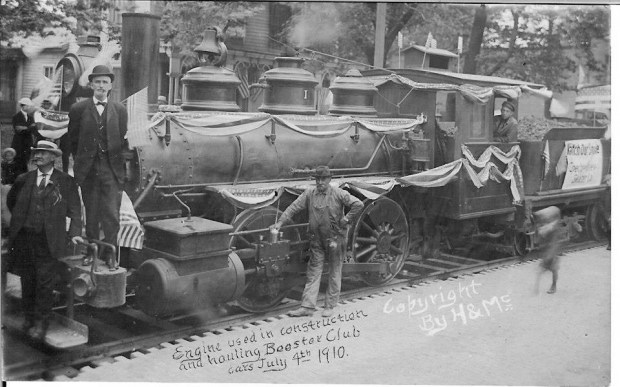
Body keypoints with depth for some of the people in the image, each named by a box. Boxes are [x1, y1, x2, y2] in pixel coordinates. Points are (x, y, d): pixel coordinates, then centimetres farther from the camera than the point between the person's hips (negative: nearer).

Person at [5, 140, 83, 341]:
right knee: (27, 281, 10)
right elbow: (10, 200, 28)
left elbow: (74, 210, 1)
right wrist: (20, 219, 18)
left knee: (45, 282, -4)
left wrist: (74, 232, -10)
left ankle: (40, 324, 6)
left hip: (48, 240, -3)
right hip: (23, 238, 3)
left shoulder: (66, 181, 3)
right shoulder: (24, 180, 11)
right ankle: (28, 318, 25)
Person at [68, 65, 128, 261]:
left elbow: (124, 140, 9)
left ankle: (111, 257, 3)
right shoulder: (78, 109, 4)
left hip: (113, 170, 0)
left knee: (112, 217, -4)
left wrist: (120, 164, 3)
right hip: (88, 171, 0)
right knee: (91, 217, 7)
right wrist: (81, 162, 9)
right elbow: (73, 141, 10)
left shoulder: (120, 110, 7)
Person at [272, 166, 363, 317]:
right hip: (317, 239, 3)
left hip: (335, 238, -3)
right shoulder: (309, 194, 0)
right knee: (313, 272, 4)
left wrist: (346, 220, -11)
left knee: (335, 272, 6)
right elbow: (294, 207, -3)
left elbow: (358, 205, -10)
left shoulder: (338, 194, -8)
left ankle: (330, 306, 16)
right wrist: (280, 222, -12)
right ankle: (308, 306, 7)